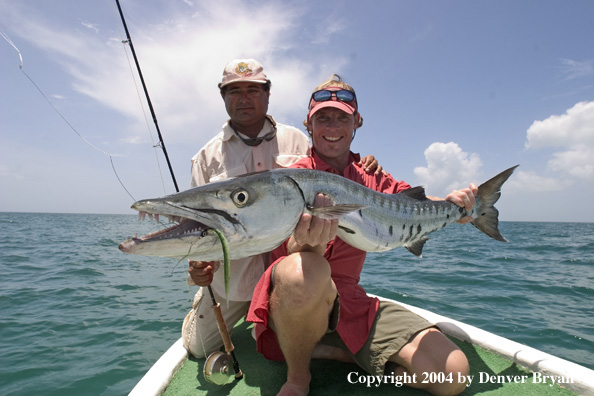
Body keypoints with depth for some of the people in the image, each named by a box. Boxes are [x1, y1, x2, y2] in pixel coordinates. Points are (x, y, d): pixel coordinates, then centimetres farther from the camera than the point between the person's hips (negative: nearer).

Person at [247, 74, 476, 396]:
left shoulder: (371, 178, 11)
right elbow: (293, 249, -20)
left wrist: (452, 205, -20)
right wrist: (308, 242, -43)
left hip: (349, 301, 4)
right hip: (294, 302, -3)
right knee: (304, 271, -41)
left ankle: (329, 351, 4)